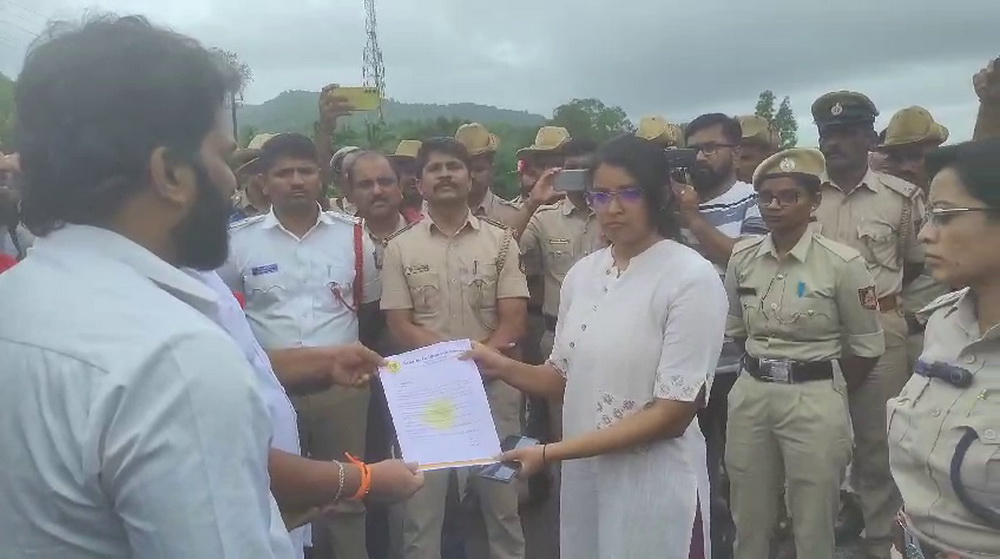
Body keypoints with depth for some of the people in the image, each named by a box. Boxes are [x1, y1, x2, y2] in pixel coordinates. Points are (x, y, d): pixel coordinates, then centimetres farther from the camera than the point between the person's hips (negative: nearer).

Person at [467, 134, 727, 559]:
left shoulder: (692, 278, -16)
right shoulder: (582, 273, 3)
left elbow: (674, 413, -18)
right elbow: (565, 377, 9)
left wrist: (551, 453, -20)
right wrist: (503, 368, -9)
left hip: (653, 483, -5)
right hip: (582, 474, 6)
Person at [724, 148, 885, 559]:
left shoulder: (843, 263, -11)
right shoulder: (742, 257, 1)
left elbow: (867, 347, -2)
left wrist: (831, 392, 7)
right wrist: (765, 367, 12)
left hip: (814, 400, -3)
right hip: (750, 394, 4)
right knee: (749, 525, 14)